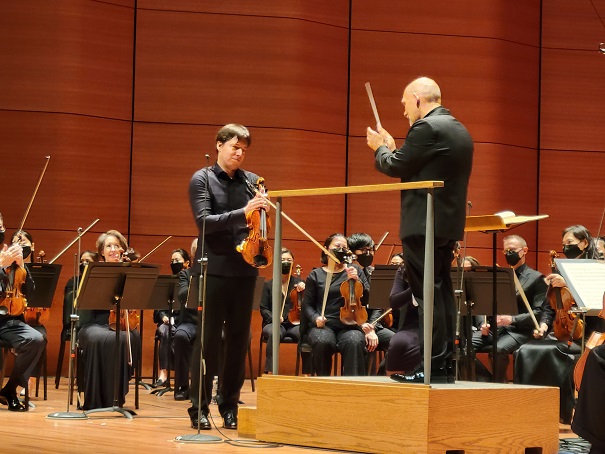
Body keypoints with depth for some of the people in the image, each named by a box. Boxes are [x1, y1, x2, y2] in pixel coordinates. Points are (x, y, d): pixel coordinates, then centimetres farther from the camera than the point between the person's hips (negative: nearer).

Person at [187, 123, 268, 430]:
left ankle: (230, 405, 15)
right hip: (214, 269, -4)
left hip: (244, 270, 4)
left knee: (239, 340, 6)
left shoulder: (252, 181, 11)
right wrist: (243, 213, -23)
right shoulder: (202, 179, 0)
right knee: (208, 339, -2)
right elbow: (204, 221, -13)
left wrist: (261, 213, -11)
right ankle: (199, 408, 4)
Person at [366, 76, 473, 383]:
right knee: (442, 294, 11)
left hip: (424, 225, -10)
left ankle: (434, 366, -9)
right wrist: (393, 149, 21)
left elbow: (396, 167, -10)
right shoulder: (459, 130, 17)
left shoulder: (427, 128, -13)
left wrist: (380, 148, 9)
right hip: (449, 224, 10)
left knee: (427, 294, -8)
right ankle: (446, 364, 14)